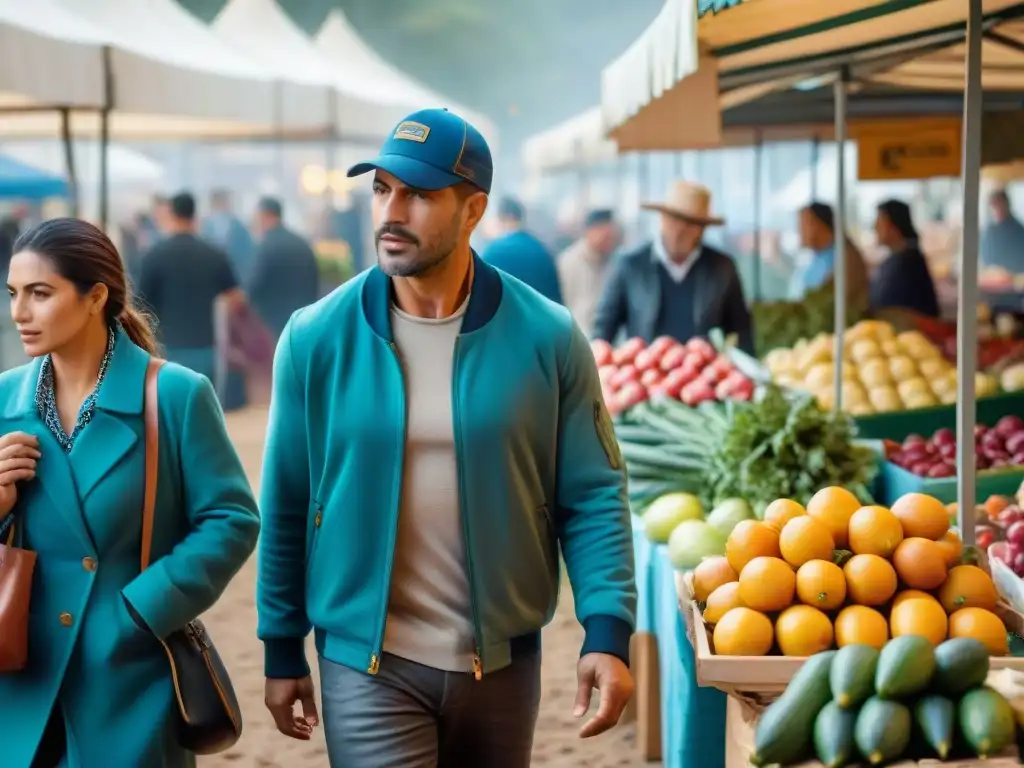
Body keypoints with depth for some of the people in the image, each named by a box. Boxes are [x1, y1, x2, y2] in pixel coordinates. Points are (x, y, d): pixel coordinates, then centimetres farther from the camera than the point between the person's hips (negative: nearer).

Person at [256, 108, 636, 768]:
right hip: (368, 665, -1)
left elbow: (592, 495, -4)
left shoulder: (547, 338, -6)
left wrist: (608, 630, -15)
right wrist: (284, 650, 5)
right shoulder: (317, 339, -5)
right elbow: (286, 506, 2)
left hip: (504, 662, 2)